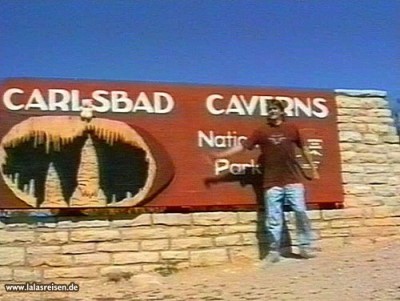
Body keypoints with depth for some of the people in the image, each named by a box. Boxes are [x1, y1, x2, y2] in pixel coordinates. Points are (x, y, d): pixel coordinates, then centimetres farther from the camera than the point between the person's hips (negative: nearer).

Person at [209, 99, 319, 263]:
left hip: (293, 181, 1)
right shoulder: (261, 131, 2)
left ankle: (305, 247, 13)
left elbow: (304, 148, 17)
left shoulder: (292, 128, 6)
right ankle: (274, 251, 12)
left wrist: (313, 168, 21)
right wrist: (222, 154, -15)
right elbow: (243, 145, -4)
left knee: (301, 213, 1)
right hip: (272, 183, -1)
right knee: (273, 218, 2)